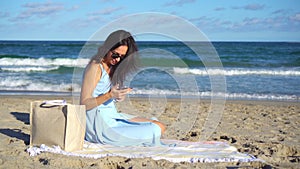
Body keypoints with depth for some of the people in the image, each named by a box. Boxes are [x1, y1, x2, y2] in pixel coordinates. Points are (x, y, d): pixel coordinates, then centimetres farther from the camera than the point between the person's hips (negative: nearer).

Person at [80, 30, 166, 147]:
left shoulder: (113, 67, 12)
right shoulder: (95, 67, -15)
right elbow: (84, 104, -18)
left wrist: (120, 96, -7)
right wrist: (109, 95, -29)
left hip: (113, 117, 9)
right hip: (101, 126, -9)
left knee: (160, 126, 5)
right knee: (157, 129, -15)